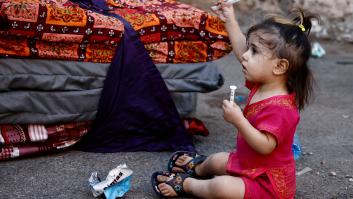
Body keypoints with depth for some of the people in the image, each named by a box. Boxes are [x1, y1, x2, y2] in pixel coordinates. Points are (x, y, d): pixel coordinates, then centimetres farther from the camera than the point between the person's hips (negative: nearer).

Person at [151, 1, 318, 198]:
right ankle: (198, 168, 62)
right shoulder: (260, 85, 0)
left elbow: (265, 146, -37)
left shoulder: (279, 108, -31)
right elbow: (242, 52, 11)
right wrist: (230, 20, 11)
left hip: (268, 182, -10)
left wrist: (238, 120, -41)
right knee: (217, 160, 29)